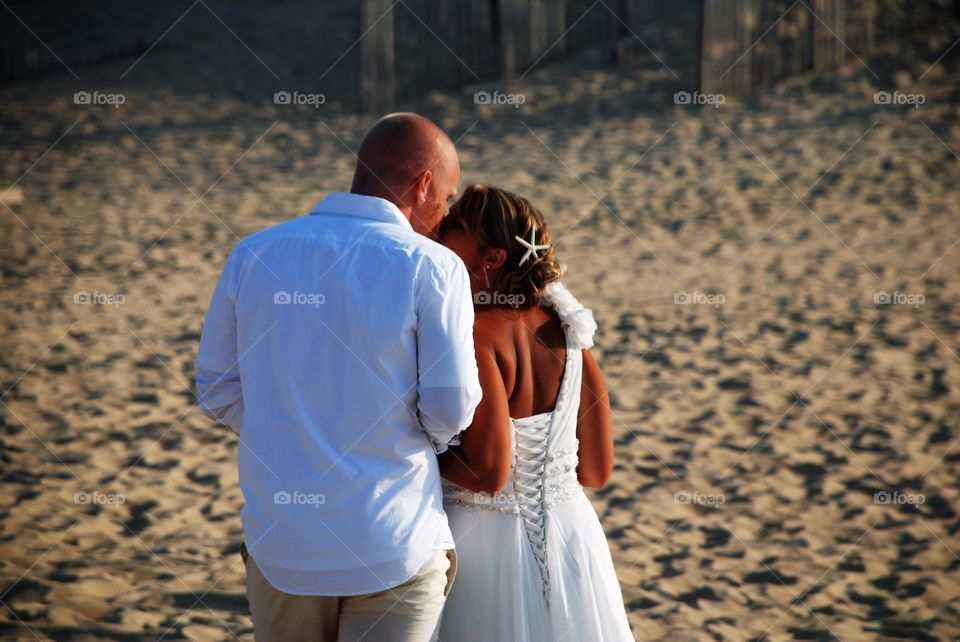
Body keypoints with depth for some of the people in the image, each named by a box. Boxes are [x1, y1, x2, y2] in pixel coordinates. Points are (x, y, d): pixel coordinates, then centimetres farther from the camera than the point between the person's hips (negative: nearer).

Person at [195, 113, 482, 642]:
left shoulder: (253, 255, 0)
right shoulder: (431, 267, -11)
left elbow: (217, 391, 6)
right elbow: (451, 408, -11)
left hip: (278, 545, 4)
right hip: (394, 549, -4)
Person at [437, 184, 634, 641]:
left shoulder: (472, 337, -19)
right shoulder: (567, 334, 1)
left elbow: (487, 473, -23)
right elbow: (596, 471, 4)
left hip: (484, 542, -6)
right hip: (568, 536, 6)